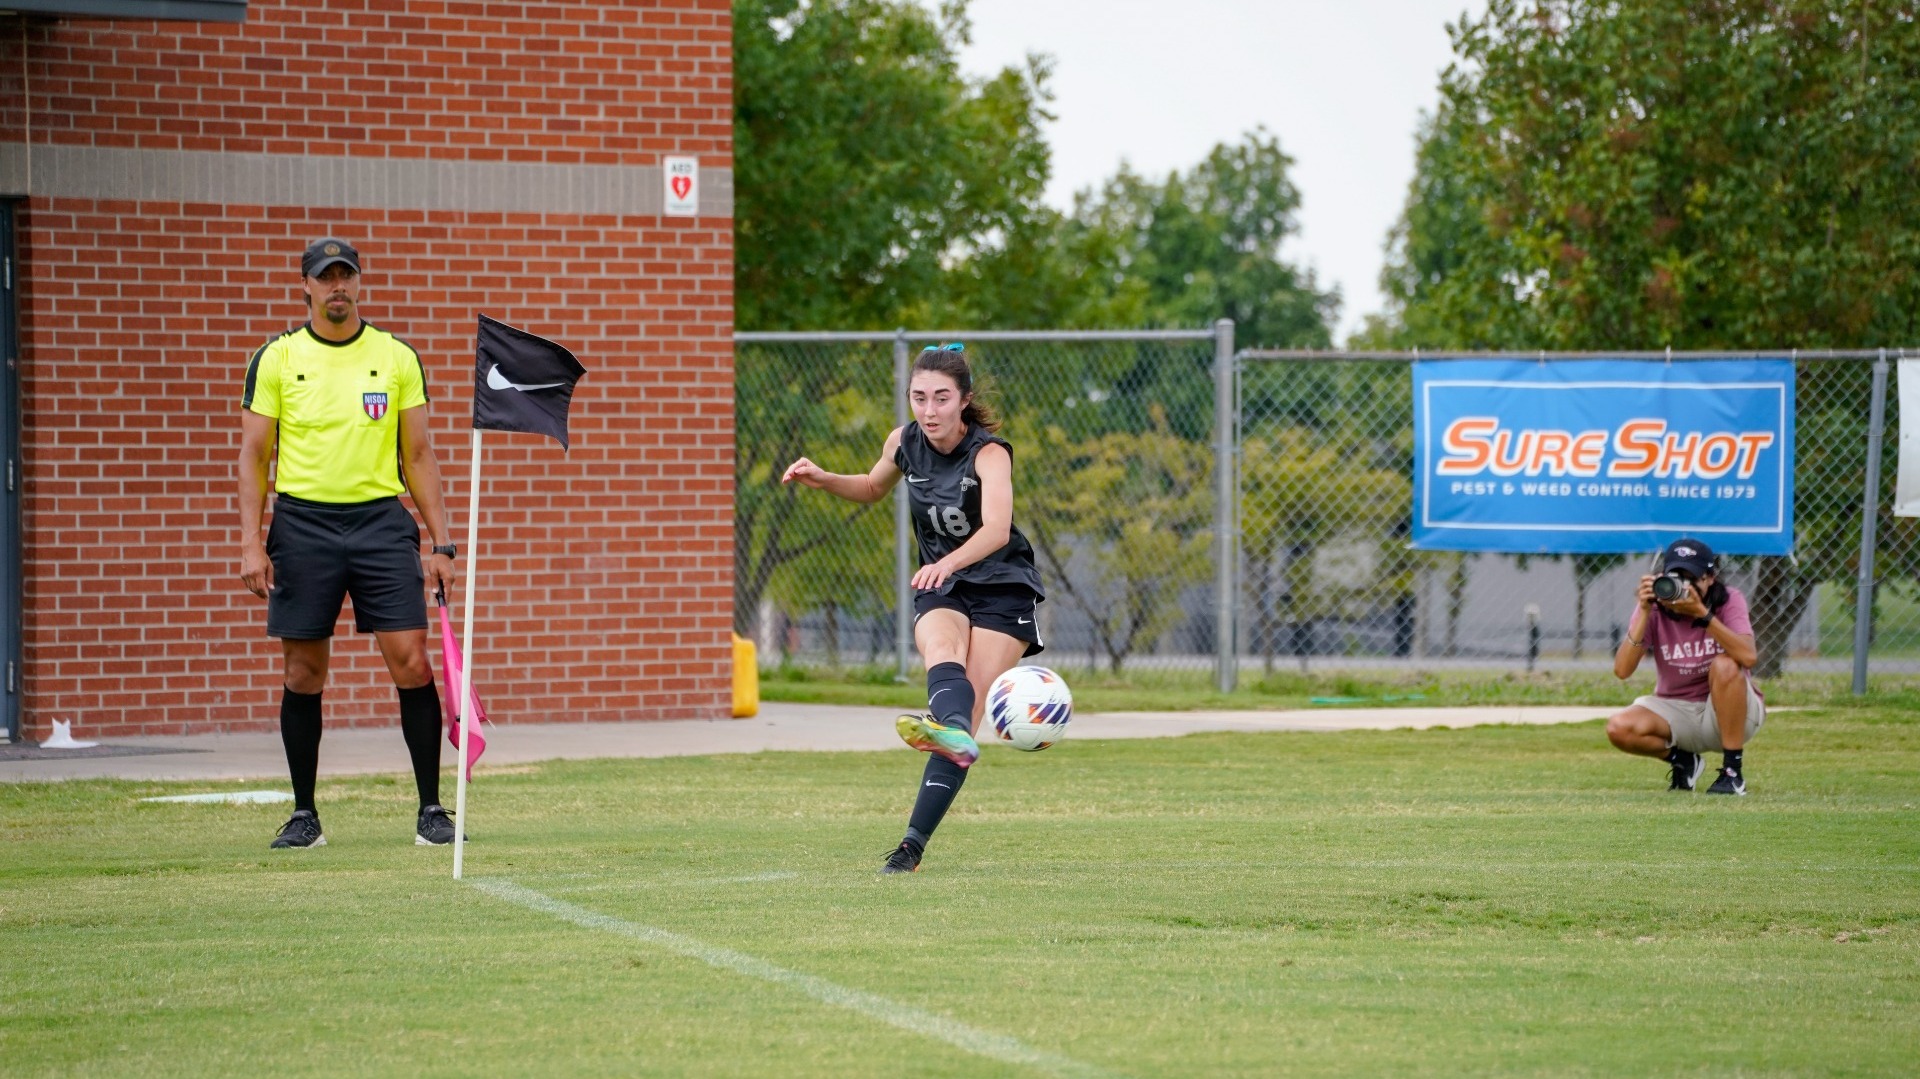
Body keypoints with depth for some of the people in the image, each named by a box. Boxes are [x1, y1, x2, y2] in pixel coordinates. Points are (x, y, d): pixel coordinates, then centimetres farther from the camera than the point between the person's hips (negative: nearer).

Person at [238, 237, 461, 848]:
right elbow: (254, 455, 4)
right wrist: (251, 542, -5)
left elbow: (418, 457, 9)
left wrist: (441, 544, 4)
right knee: (303, 673, 3)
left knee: (411, 663, -8)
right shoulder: (277, 358, 4)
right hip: (302, 521, 0)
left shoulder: (397, 358, 7)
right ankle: (304, 815, 12)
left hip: (381, 521, 0)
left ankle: (431, 810, 0)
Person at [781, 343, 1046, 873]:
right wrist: (822, 480, 5)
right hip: (940, 587, 4)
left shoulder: (989, 452, -17)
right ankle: (951, 731, -65)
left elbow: (997, 530, -35)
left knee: (970, 707, -16)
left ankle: (913, 844, -20)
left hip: (1002, 587, -4)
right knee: (941, 649, -32)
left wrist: (948, 563, -53)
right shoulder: (904, 443, 0)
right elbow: (873, 488, 24)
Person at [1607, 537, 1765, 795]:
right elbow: (1622, 670, -21)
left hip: (1730, 713, -2)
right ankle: (1682, 760, 7)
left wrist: (1702, 614, -39)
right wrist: (1644, 613, -29)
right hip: (1675, 712, 2)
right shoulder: (1655, 608, -9)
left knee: (1725, 665, -33)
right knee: (1619, 728, -25)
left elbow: (1749, 657, -33)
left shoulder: (1729, 602, -13)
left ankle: (1733, 771, -20)